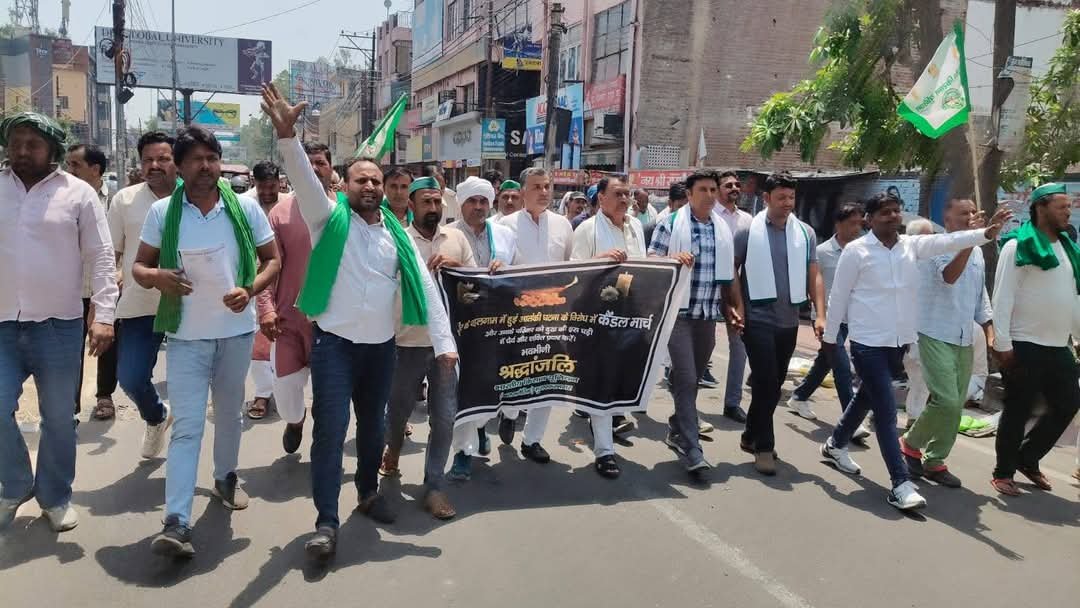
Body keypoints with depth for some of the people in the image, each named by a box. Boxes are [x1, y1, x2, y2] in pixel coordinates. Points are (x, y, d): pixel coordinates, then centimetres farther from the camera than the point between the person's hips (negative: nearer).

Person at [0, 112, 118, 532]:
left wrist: (104, 315, -12)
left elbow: (101, 257, -4)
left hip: (58, 325, -2)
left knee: (58, 418, 8)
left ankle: (56, 497, 25)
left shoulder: (78, 193, -2)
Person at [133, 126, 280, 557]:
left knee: (230, 414, 19)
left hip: (237, 331, 2)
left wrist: (250, 290, -17)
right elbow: (139, 267, 2)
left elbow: (272, 260, 2)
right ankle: (177, 522, -5)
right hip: (186, 335, -1)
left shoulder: (245, 208, -4)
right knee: (186, 426, -5)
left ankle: (226, 477, 43)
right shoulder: (162, 212, -4)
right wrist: (155, 276, -22)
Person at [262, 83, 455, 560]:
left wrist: (444, 342, -6)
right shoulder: (330, 219, -2)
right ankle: (326, 522, 2)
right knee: (330, 430, -6)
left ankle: (368, 492, 38)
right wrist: (287, 134, -37)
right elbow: (304, 177, -20)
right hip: (334, 342, -4)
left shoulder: (397, 233, 6)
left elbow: (424, 287, 1)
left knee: (373, 426, 17)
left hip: (382, 345, 4)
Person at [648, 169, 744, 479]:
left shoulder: (723, 230, 11)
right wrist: (673, 259, -23)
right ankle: (692, 450, -7)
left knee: (692, 378, 14)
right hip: (679, 312, -5)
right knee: (686, 379, -9)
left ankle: (677, 430, 31)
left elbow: (728, 274, 17)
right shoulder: (671, 224, -5)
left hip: (709, 314, 5)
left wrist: (736, 308, 13)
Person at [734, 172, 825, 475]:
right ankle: (764, 447, 4)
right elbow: (731, 271, 0)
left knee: (774, 384, 13)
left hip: (789, 321, 5)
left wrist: (820, 315, -4)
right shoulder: (748, 231, -4)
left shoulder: (805, 233, 6)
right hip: (758, 319, -4)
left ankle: (750, 437, 29)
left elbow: (814, 276, 5)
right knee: (766, 382, -8)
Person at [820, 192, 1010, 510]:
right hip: (868, 342, -6)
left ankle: (835, 444, 42)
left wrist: (986, 233, -26)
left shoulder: (912, 245, 5)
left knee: (867, 397, 21)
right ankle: (901, 483, -5)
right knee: (887, 410, -8)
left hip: (898, 340, 6)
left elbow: (947, 241, -10)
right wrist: (830, 335, -1)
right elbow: (839, 295, -6)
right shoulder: (856, 250, -10)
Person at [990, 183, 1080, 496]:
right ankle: (1003, 473, 16)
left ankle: (1027, 459, 28)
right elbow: (1003, 297, -13)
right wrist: (1002, 344, -17)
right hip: (1025, 346, -7)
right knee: (1018, 411, 1)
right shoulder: (1018, 246, -9)